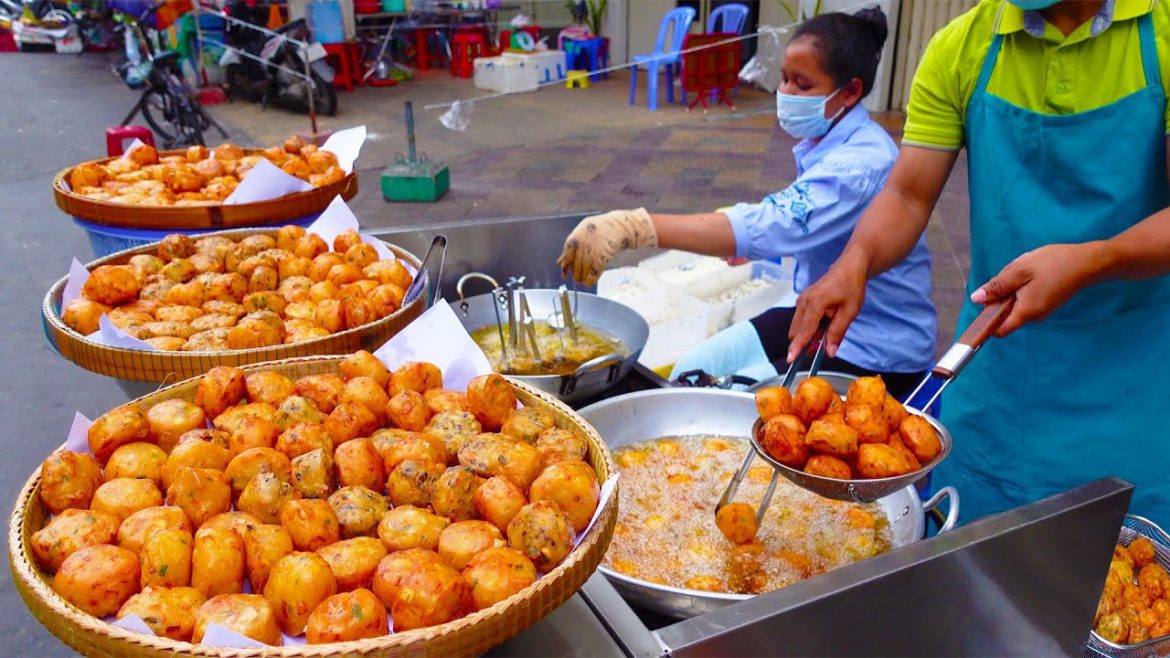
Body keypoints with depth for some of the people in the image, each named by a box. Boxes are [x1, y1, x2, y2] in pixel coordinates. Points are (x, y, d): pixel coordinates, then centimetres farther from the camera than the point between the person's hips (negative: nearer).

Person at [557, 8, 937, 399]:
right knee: (689, 375, 1)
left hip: (877, 350, -8)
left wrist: (632, 227, -51)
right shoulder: (827, 143, 2)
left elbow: (766, 227, -43)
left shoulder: (862, 163, -28)